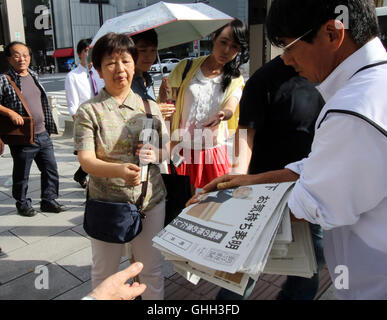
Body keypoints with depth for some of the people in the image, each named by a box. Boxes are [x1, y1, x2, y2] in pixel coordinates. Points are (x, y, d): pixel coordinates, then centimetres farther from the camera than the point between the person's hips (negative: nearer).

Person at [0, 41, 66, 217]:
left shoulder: (34, 76, 11)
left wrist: (48, 126, 17)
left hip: (42, 135, 6)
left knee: (51, 169, 10)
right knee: (21, 175, 10)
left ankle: (48, 200, 25)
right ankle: (23, 204, 28)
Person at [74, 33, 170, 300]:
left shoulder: (149, 106, 3)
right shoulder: (89, 111, -7)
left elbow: (168, 148, 9)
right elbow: (86, 160, -16)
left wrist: (156, 154, -14)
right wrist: (120, 170, -35)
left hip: (151, 200, 3)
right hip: (107, 203, -2)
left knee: (153, 269, 17)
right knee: (104, 273, 17)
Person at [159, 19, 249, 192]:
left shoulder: (235, 80, 4)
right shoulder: (186, 67, 0)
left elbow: (230, 109, -13)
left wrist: (222, 115, -38)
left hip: (214, 153, 1)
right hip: (182, 151, -1)